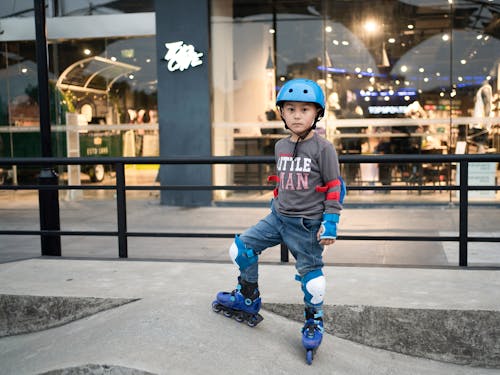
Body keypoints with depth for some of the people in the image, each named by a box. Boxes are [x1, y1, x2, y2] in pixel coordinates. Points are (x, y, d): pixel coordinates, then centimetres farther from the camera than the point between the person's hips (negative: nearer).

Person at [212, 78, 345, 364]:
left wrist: (330, 221, -13)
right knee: (241, 248, 5)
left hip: (307, 224, -6)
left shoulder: (322, 148, -11)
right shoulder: (281, 147, 8)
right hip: (278, 217, 6)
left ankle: (314, 321, 27)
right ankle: (248, 300, 24)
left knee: (310, 271, 4)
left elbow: (334, 187, -9)